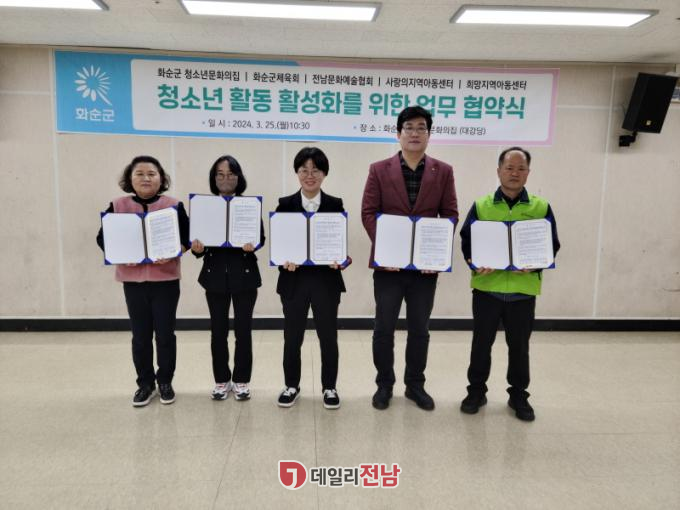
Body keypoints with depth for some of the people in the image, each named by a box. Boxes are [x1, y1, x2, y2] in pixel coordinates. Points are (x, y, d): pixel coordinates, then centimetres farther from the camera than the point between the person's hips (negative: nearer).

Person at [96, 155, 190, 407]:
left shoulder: (174, 205, -2)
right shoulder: (117, 206, 1)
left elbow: (187, 237, -1)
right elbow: (102, 238, 4)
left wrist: (171, 253, -19)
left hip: (165, 279, -1)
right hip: (133, 280, 1)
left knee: (165, 333, 7)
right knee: (140, 335, 9)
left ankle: (165, 381, 25)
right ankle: (145, 383, 26)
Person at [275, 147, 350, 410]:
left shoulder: (335, 205, 3)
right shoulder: (285, 204, 2)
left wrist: (339, 259, -19)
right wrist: (284, 260, -19)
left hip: (326, 280, 0)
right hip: (294, 280, 0)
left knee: (328, 337, 10)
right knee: (292, 337, 10)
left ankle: (329, 387, 27)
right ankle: (292, 386, 29)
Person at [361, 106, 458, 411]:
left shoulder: (443, 172, 5)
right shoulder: (379, 170, 2)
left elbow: (450, 215, 4)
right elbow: (368, 213, -1)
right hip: (388, 262, -1)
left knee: (419, 329, 11)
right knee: (384, 328, 6)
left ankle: (415, 385, 27)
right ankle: (384, 384, 24)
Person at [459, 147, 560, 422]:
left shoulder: (541, 208, 3)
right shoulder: (480, 206, 3)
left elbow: (552, 246, 3)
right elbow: (466, 241, 3)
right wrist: (476, 263, -16)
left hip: (523, 289, 0)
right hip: (487, 287, 0)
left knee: (519, 345, 11)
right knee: (481, 342, 9)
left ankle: (519, 395, 28)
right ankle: (476, 391, 26)